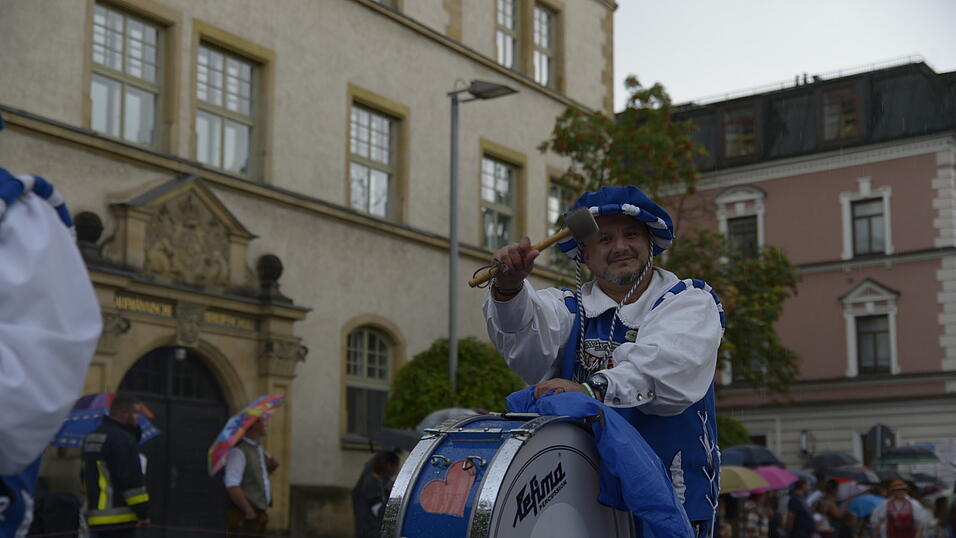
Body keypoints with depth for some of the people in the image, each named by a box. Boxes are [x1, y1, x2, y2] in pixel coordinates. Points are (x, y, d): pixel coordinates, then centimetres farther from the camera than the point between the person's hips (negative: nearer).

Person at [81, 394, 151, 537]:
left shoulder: (90, 438, 18)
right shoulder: (122, 439, -14)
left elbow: (87, 478, 25)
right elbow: (132, 479, -17)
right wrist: (143, 512, -13)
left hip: (96, 516, 10)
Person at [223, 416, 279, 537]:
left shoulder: (259, 449, 14)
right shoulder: (238, 451, -16)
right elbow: (232, 486, -23)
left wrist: (270, 467, 7)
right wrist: (249, 511, -19)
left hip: (260, 513, 9)